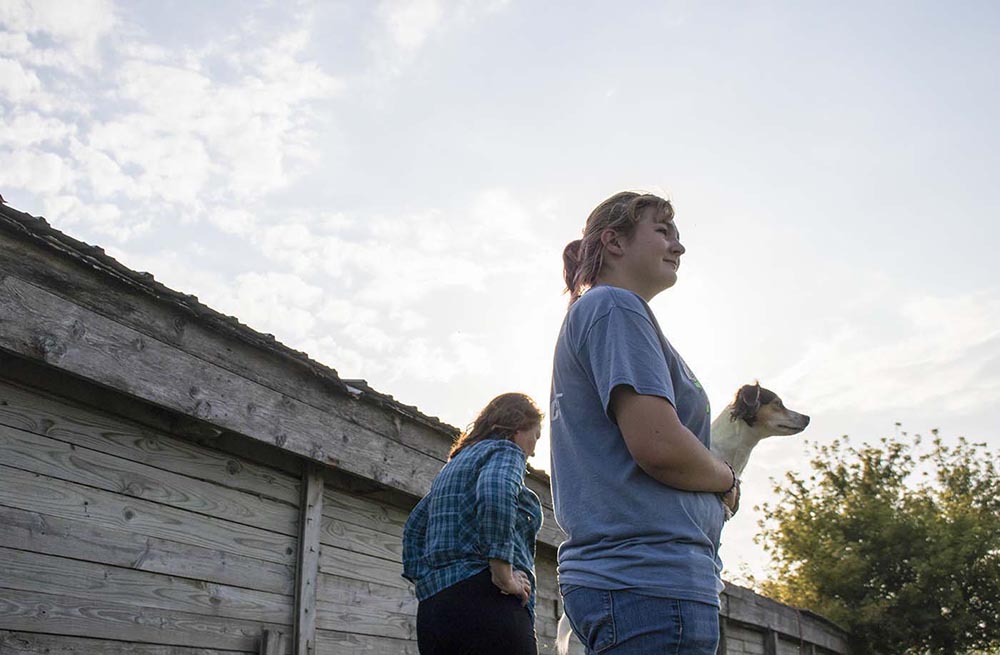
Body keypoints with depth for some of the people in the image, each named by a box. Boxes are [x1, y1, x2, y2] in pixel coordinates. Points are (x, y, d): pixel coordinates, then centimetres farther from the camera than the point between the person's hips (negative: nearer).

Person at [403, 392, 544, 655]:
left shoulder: (454, 464, 27)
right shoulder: (506, 451, 2)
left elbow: (414, 527, 27)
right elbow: (495, 495, -20)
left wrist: (424, 580, 18)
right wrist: (505, 577, -18)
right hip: (486, 603, -9)